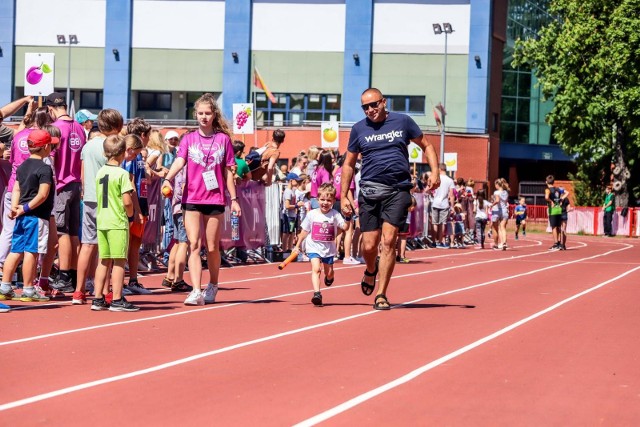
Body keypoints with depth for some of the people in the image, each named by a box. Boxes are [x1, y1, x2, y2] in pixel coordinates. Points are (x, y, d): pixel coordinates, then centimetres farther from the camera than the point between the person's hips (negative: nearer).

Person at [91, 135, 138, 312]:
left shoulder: (100, 172, 9)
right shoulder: (122, 174, -11)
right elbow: (127, 201, -16)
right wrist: (130, 213, 3)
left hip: (101, 221, 6)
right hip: (117, 222, -6)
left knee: (104, 261, 12)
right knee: (119, 261, -1)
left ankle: (98, 299, 13)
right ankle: (117, 300, 0)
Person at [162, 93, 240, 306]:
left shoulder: (223, 139, 5)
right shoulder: (189, 138, 5)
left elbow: (228, 171, 8)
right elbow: (180, 161, -11)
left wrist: (233, 198, 6)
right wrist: (167, 179, -29)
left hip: (215, 200, 0)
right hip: (192, 199, 0)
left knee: (212, 248, 7)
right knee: (194, 245, -10)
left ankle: (212, 286, 28)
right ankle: (196, 291, -16)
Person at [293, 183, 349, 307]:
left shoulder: (335, 214, -5)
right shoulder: (312, 214, -3)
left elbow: (345, 227, -16)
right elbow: (304, 231, 7)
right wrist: (297, 246, 9)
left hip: (329, 249, 1)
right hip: (314, 247, -1)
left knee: (329, 272, 11)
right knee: (316, 268, -20)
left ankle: (329, 278, 49)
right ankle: (317, 294, -27)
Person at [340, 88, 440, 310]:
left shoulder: (403, 122, 6)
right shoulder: (359, 129, 8)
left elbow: (426, 145, 15)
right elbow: (349, 164, 14)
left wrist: (435, 171, -1)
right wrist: (343, 197, 8)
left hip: (398, 190, -1)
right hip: (370, 190, 1)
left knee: (388, 241, -10)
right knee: (369, 246, -1)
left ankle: (381, 295, -4)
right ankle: (370, 270, 35)